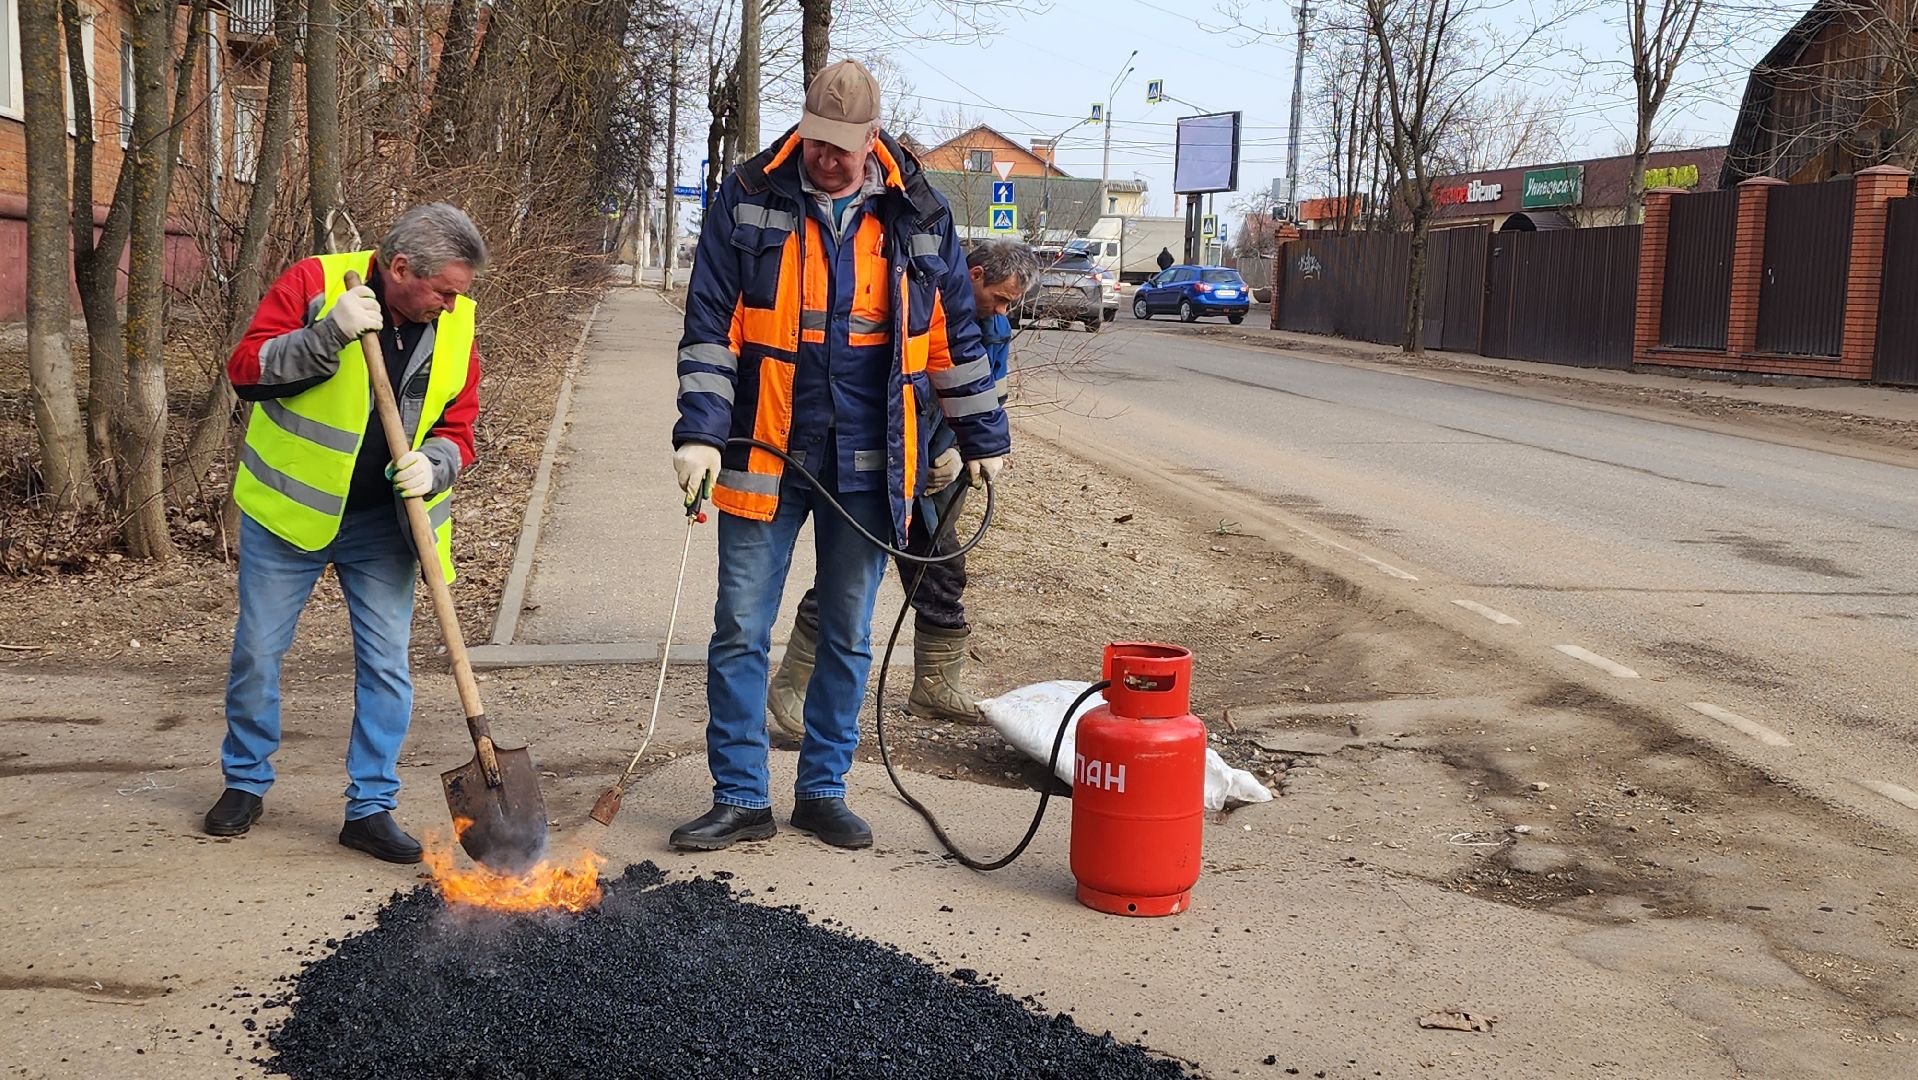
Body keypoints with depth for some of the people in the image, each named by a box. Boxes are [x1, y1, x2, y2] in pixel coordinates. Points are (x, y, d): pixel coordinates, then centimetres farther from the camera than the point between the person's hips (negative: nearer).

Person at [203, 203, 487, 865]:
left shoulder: (455, 325, -4)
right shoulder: (313, 284, -14)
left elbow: (456, 430, 1)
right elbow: (246, 370, -17)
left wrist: (431, 466, -21)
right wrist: (329, 334, -30)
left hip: (382, 522, 2)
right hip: (289, 511, -2)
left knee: (386, 664, 0)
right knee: (256, 653, 8)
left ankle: (371, 807, 12)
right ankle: (246, 783, 29)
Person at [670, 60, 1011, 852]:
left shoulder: (917, 214, 4)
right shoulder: (749, 200, -1)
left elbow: (953, 335, 12)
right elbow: (710, 327, -3)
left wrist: (982, 437, 14)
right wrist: (700, 432, -12)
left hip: (868, 466, 2)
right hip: (764, 458, -1)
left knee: (847, 637, 10)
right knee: (740, 632, 2)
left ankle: (824, 791, 24)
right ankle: (740, 799, 14)